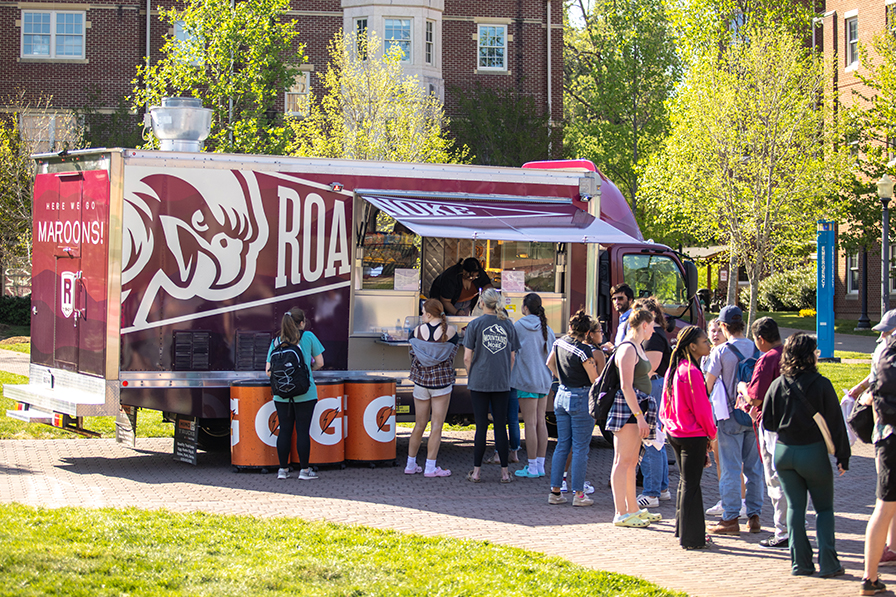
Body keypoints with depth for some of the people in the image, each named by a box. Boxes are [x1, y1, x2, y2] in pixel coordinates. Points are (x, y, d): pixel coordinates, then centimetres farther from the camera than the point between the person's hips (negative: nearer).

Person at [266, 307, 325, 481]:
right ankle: (304, 470, 6)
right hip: (305, 394, -3)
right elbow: (319, 363, 2)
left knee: (284, 431, 9)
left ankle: (283, 469, 14)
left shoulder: (276, 342, 5)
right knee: (303, 431, 1)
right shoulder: (308, 337, -2)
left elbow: (268, 371, 4)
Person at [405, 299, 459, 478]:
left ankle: (411, 465, 19)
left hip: (421, 381, 3)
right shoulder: (450, 331, -8)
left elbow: (413, 356, 4)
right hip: (442, 382, -3)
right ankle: (430, 467, 0)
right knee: (437, 425, 2)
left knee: (419, 425, 13)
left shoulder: (418, 330, -4)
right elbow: (452, 357, -3)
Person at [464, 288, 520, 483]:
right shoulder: (508, 325, 4)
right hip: (502, 383, 2)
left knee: (481, 426, 2)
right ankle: (504, 472, 7)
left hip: (479, 381, -2)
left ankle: (476, 472, 6)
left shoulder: (475, 325, -4)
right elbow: (512, 357, 8)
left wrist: (470, 377, 10)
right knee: (501, 425, 6)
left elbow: (467, 358, -5)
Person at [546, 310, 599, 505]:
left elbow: (550, 363, 21)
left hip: (562, 395, 7)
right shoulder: (583, 350, -19)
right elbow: (595, 379, -15)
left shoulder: (559, 343, 2)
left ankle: (555, 491, 13)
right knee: (580, 448, 0)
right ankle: (578, 494, 3)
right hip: (581, 398, -7)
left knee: (562, 445, 13)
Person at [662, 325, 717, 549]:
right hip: (693, 435, -9)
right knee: (691, 484, -3)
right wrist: (711, 432, -5)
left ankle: (682, 530, 28)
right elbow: (701, 408, -17)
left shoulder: (674, 369, 8)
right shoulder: (692, 372, -20)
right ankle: (691, 537, 2)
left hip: (674, 432, 9)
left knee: (684, 481, 19)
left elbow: (665, 406, 14)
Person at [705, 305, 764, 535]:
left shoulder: (721, 352, -10)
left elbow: (708, 386, -7)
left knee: (731, 469, 0)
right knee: (754, 467, 9)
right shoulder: (757, 349, 2)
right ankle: (754, 516, 12)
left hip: (731, 417, -4)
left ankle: (731, 518, 1)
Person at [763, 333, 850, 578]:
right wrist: (842, 457, -2)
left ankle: (800, 562, 7)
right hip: (814, 452, -3)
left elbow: (767, 422, 3)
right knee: (824, 508, 8)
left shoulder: (777, 385, -2)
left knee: (795, 507, 11)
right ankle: (828, 562, -1)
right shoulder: (821, 385, -10)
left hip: (784, 452, 3)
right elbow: (836, 423, -8)